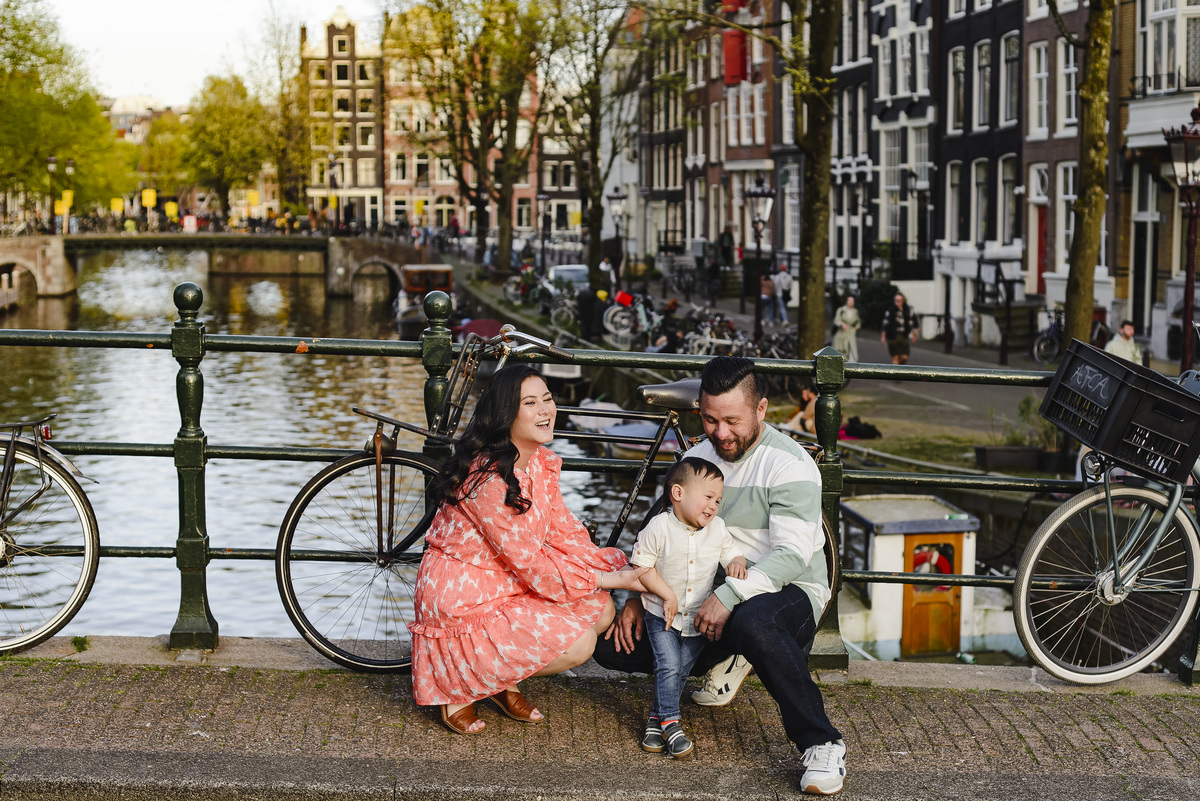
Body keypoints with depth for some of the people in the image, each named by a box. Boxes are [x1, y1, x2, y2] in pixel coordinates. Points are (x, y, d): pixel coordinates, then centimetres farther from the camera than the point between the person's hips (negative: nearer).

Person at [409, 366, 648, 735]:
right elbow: (530, 564, -23)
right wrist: (610, 579, -19)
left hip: (508, 585, 9)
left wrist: (623, 568, -10)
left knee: (600, 611, -3)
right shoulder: (488, 476, -27)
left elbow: (564, 533, 4)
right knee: (577, 644, -18)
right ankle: (459, 685, -1)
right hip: (462, 598, -9)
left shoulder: (541, 462, 2)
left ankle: (502, 680, 11)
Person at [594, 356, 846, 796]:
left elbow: (793, 555, -23)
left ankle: (822, 744, -32)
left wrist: (730, 596, -34)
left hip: (788, 593, -7)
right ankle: (727, 660, 13)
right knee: (612, 645, -7)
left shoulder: (789, 464, -14)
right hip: (709, 597, 7)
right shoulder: (697, 458, 8)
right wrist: (637, 596, -1)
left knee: (751, 622, -44)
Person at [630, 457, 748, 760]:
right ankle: (670, 723, -8)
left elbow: (732, 554, 7)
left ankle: (657, 717, 21)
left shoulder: (717, 528, -4)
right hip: (662, 614, -4)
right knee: (669, 666, -15)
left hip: (698, 617, 4)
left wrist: (737, 564, -18)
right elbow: (641, 566, -12)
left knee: (681, 670, 6)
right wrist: (667, 594, -18)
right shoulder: (659, 527, -16)